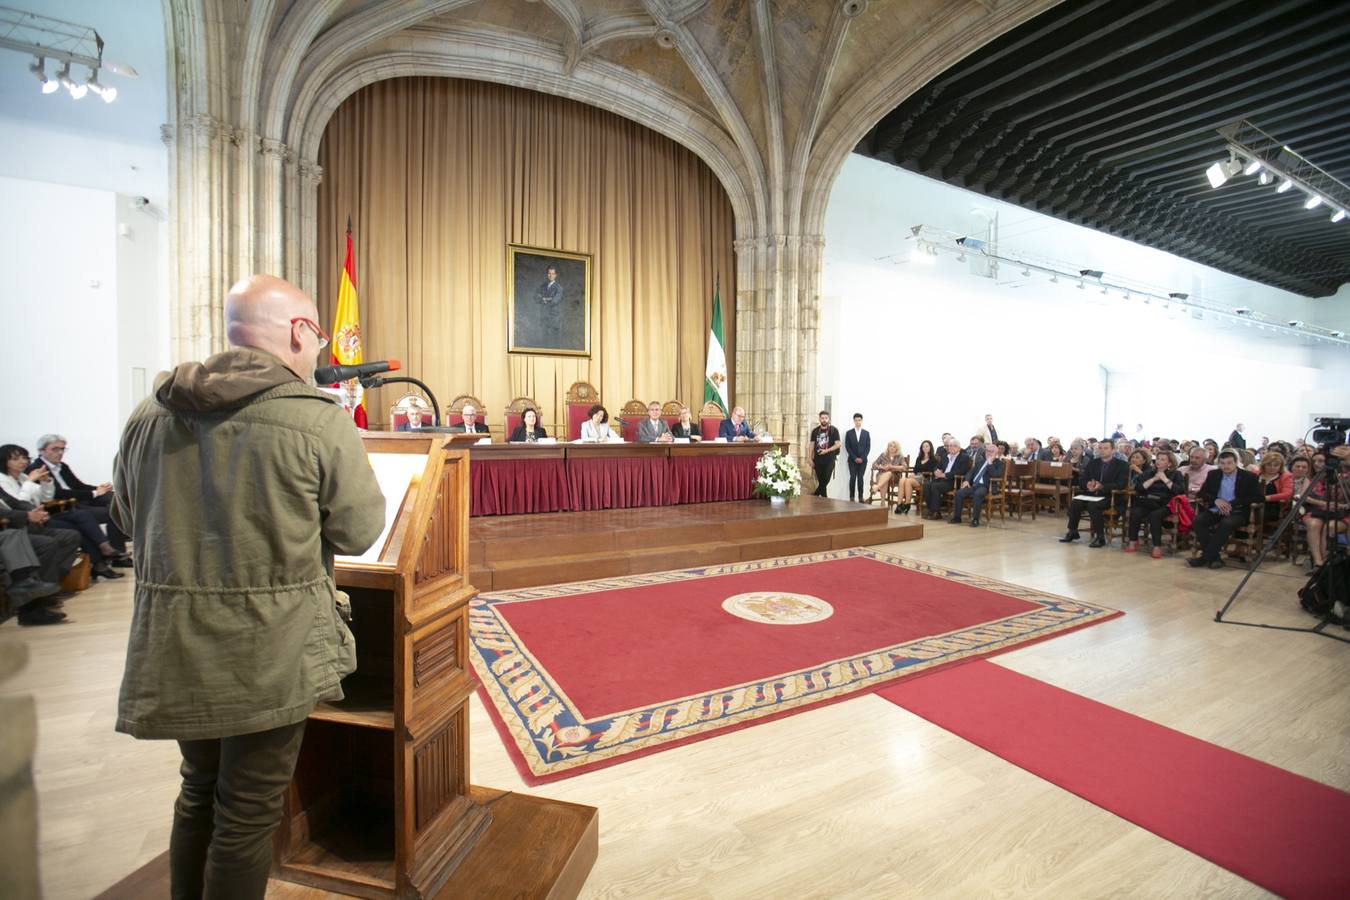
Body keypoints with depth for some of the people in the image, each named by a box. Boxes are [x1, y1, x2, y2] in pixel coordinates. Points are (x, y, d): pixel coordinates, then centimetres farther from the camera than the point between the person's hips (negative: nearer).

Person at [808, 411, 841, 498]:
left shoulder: (834, 430, -3)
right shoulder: (815, 431, 7)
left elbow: (837, 444, -5)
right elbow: (812, 445, 10)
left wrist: (826, 450, -16)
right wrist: (811, 459, 4)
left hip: (829, 460, -3)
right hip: (818, 460, 3)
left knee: (826, 481, -7)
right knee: (820, 481, 7)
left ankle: (815, 495, 9)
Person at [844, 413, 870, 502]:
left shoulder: (866, 433, 8)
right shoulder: (849, 433, 5)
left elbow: (868, 447, 3)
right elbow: (847, 447, 0)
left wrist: (862, 458, -8)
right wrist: (855, 458, -9)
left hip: (863, 460, 1)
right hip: (852, 460, -1)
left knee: (860, 478, -1)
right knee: (853, 478, -5)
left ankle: (861, 497, 2)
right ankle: (851, 497, -3)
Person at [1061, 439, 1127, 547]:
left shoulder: (1121, 465, 2)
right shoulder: (1092, 463, 16)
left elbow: (1121, 485, -11)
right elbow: (1082, 481, 11)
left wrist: (1102, 486, -26)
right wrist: (1087, 485, -14)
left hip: (1110, 496, -4)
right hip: (1091, 494, 5)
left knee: (1093, 505, -34)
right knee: (1074, 503, -24)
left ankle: (1100, 537, -22)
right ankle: (1072, 532, -9)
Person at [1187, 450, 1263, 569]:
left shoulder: (1249, 477, 2)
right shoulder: (1213, 475, 11)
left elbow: (1258, 497, -6)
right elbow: (1201, 493, 11)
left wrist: (1232, 503, -18)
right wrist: (1216, 500, -11)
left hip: (1237, 512, -3)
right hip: (1215, 510, 3)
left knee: (1227, 523, -36)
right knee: (1197, 520, -28)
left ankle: (1206, 557, -29)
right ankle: (1213, 557, -23)